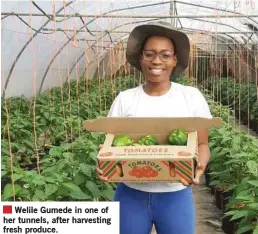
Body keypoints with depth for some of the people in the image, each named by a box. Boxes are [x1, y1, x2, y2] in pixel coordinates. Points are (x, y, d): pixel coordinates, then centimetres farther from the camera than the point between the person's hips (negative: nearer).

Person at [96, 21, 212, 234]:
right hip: (131, 194, 1)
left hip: (176, 196, 0)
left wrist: (200, 165, -20)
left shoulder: (192, 96, -3)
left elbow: (202, 144, 2)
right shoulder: (124, 99, -2)